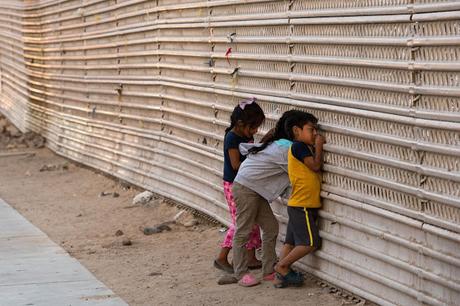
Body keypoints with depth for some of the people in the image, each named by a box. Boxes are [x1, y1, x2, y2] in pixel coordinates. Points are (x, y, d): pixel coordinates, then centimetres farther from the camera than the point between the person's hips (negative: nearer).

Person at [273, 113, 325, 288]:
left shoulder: (302, 147, 17)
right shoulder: (299, 146, -13)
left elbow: (314, 168, 17)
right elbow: (315, 166, -17)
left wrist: (316, 147, 9)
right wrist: (318, 146, -8)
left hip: (297, 205, 10)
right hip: (303, 206, -10)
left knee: (291, 242, 9)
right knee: (310, 242, -7)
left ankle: (280, 276, 10)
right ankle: (282, 266, 0)